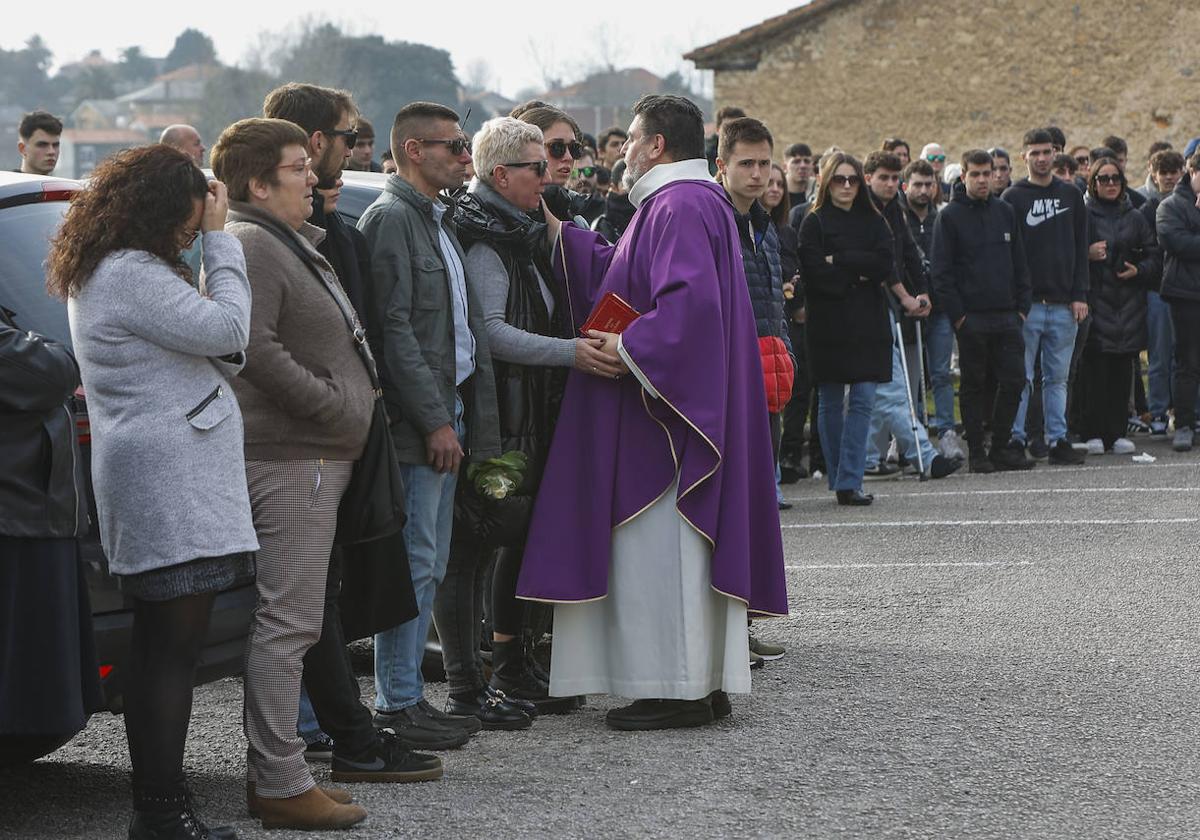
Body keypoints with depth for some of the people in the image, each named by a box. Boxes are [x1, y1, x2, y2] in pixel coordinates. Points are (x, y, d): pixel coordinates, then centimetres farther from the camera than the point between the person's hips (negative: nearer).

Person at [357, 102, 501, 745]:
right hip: (415, 422, -9)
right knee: (414, 564, -6)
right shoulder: (390, 219, -11)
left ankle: (408, 694, 18)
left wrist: (465, 417, 15)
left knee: (429, 566, 12)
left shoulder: (438, 221, 19)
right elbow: (394, 329, -18)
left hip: (447, 413, 9)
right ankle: (397, 705, 0)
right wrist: (435, 420, -19)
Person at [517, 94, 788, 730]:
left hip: (661, 408, -11)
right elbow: (620, 276, 23)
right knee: (691, 544, 12)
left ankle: (676, 689, -3)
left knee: (656, 548, -6)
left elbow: (690, 297, -29)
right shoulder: (699, 201, 18)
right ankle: (709, 682, 15)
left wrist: (629, 346, -22)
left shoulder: (679, 207, -16)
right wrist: (558, 234, 21)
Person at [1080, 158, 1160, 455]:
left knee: (1122, 372, 3)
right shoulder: (1083, 216, 2)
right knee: (1094, 371, -7)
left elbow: (1154, 258, 16)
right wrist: (1087, 254, -17)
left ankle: (1117, 433, 9)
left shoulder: (1135, 219, 14)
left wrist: (1139, 270, -3)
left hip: (1129, 305, 4)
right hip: (1096, 303, -4)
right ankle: (1093, 434, -3)